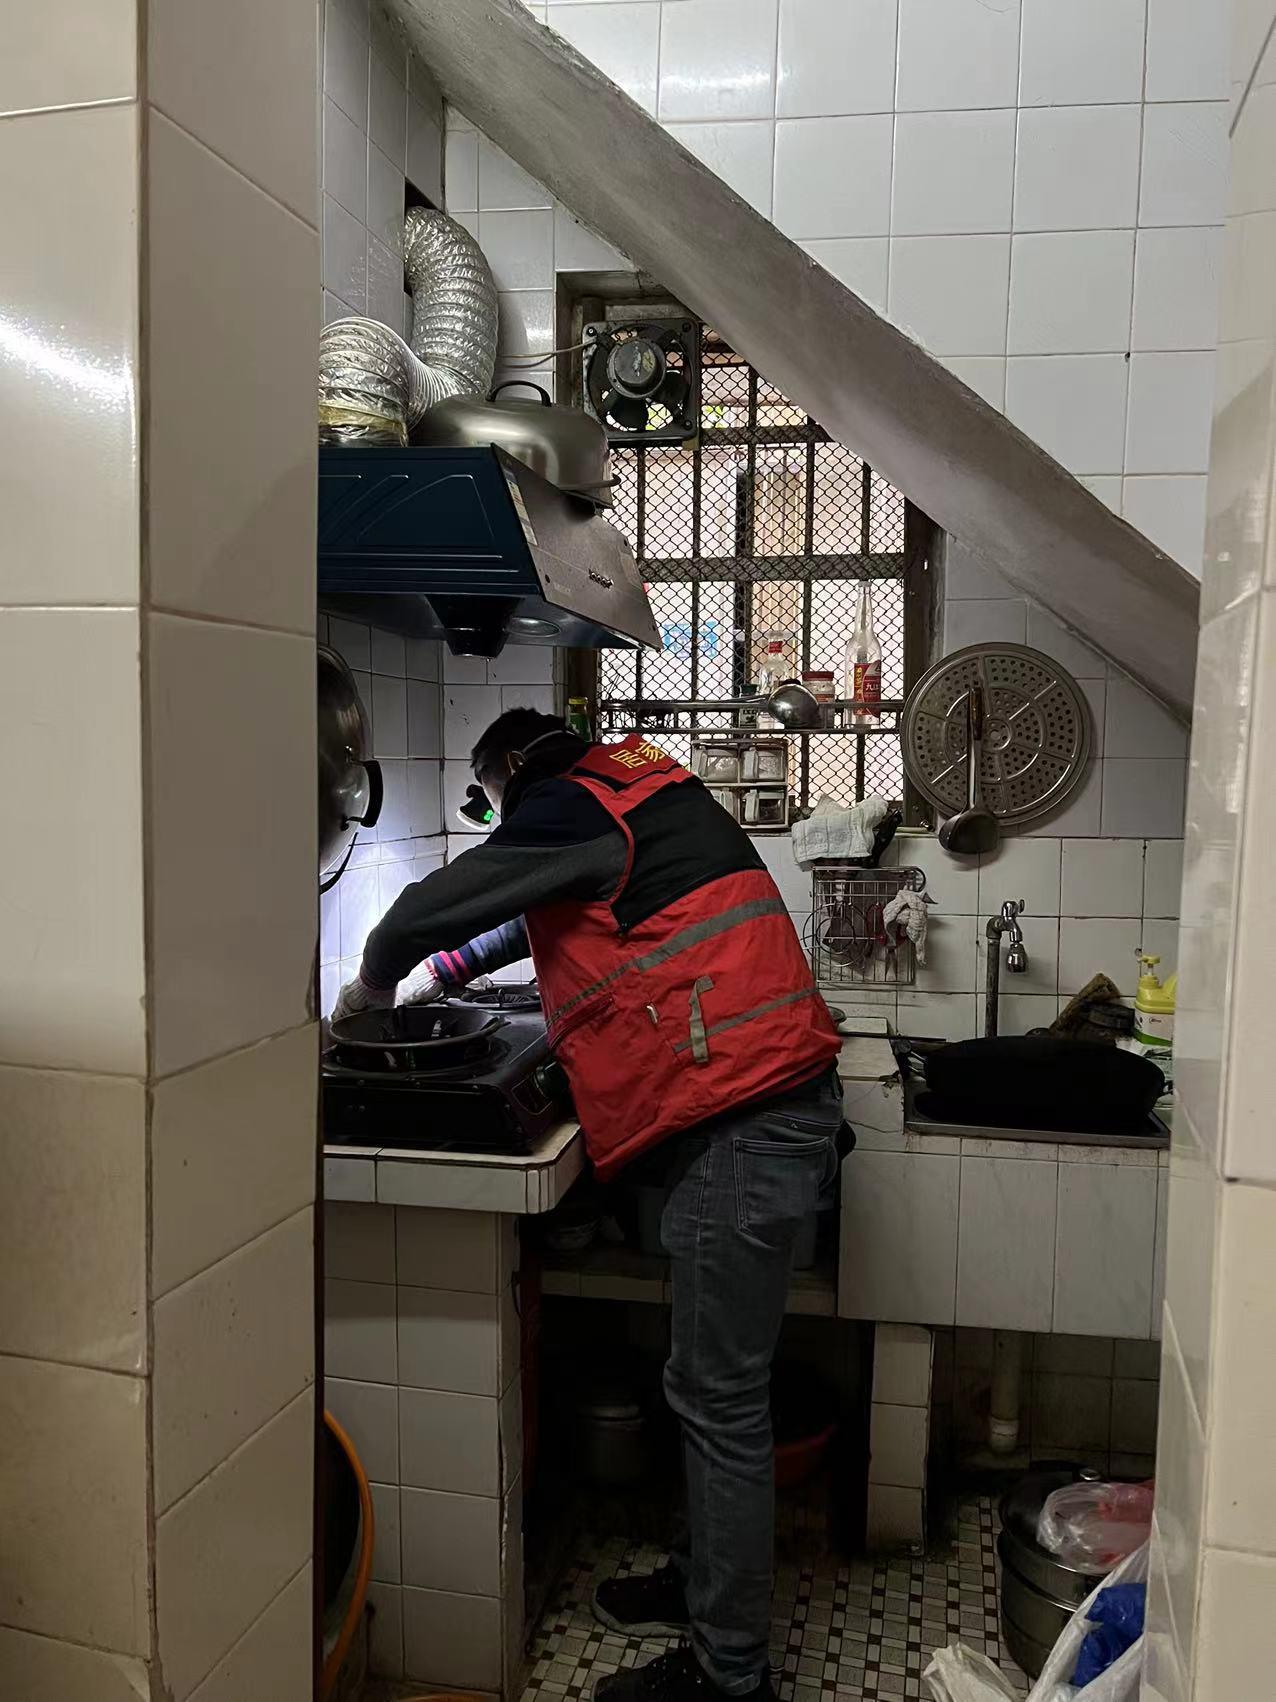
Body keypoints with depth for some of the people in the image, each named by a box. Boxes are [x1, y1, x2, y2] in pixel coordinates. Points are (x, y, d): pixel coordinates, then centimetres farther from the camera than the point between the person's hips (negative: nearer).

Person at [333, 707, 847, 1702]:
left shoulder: (571, 807, -7)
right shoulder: (641, 797, 22)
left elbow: (435, 907, -6)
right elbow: (535, 913, 36)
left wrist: (374, 982, 13)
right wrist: (442, 972, 36)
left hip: (744, 1124, -10)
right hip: (763, 1106, 10)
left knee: (719, 1399, -1)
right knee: (715, 1384, 19)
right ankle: (708, 1582, 34)